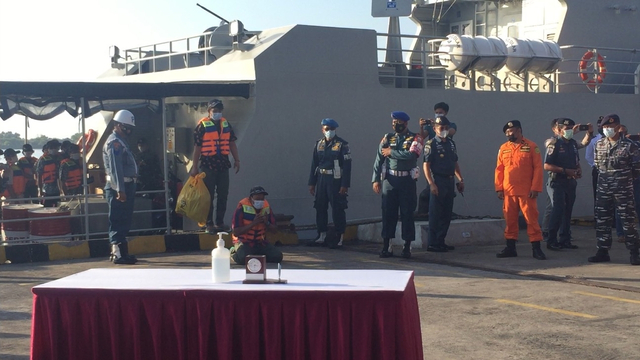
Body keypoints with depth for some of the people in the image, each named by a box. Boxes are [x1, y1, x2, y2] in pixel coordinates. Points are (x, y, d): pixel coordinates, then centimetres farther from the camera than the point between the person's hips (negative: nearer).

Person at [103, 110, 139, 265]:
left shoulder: (120, 142, 20)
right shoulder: (114, 142, -13)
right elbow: (116, 168, -21)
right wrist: (120, 190, -26)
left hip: (125, 187, 10)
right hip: (119, 188, -10)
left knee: (123, 220, 14)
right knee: (119, 221, -9)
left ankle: (118, 252, 21)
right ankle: (119, 253, -9)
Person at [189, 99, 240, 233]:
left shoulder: (226, 124, 11)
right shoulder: (202, 126, -5)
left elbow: (232, 143, 16)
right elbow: (197, 146, -6)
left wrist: (236, 160, 10)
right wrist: (195, 167, -7)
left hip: (223, 164, 5)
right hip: (208, 165, -5)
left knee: (223, 195, 8)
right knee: (208, 195, 1)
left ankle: (220, 222, 17)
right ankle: (209, 223, 7)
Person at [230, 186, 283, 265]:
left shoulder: (266, 207, 0)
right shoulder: (242, 208, -15)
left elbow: (274, 229, 6)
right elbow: (236, 232, -18)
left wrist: (267, 223, -17)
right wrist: (253, 223, -26)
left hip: (261, 242, 5)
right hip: (244, 242, -5)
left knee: (277, 256, -14)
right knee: (243, 259, -33)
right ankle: (234, 253, 4)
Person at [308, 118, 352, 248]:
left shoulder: (342, 144, -5)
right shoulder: (319, 144, 10)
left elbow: (347, 165, -9)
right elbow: (314, 164, 13)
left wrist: (345, 185, -15)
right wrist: (312, 183, 9)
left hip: (336, 180, -5)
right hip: (321, 179, 5)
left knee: (338, 209, -3)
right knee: (320, 208, 9)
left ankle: (339, 238, 4)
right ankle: (321, 236, 19)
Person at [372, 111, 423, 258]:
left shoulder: (415, 138, 0)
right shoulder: (387, 137, 8)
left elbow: (411, 155, -20)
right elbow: (379, 159, 5)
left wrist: (391, 152, -11)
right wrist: (376, 179, -2)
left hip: (407, 180, -2)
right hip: (389, 179, 2)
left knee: (407, 213, 1)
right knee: (388, 213, 2)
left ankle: (407, 247, 9)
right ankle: (386, 246, 9)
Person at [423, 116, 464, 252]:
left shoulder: (451, 143, 14)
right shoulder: (431, 144, -7)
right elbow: (426, 165, -11)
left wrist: (460, 179, 15)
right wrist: (431, 183, -18)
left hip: (450, 181, 7)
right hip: (438, 181, -7)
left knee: (447, 213, 10)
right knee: (435, 214, -4)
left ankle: (440, 241, 18)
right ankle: (432, 244, 1)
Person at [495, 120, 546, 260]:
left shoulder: (531, 146, -2)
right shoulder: (504, 148, 9)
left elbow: (538, 168, -5)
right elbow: (499, 169, 9)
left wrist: (535, 188, -12)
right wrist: (499, 188, 2)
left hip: (526, 192, -4)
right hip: (508, 192, 4)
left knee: (531, 219, -2)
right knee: (510, 220, 8)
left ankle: (536, 248, 3)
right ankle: (510, 248, 17)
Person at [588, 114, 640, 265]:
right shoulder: (599, 144, 6)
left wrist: (625, 178, 6)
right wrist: (605, 176, 13)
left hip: (623, 189, -4)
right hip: (603, 189, 4)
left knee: (628, 221, -1)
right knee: (602, 221, 5)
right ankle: (603, 252, 14)